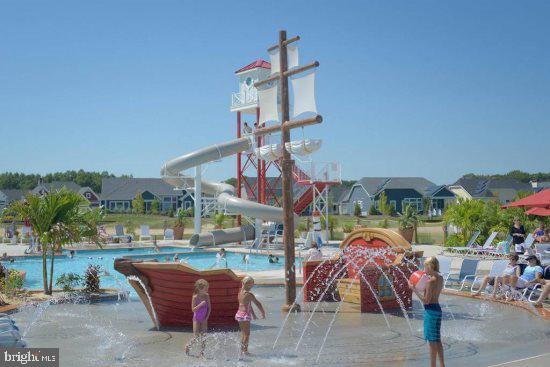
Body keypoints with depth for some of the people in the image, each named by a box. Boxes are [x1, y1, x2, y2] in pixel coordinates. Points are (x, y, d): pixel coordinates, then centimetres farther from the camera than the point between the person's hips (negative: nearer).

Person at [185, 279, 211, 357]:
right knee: (196, 338, -4)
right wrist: (201, 304, -29)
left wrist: (206, 317, -5)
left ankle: (202, 353, 13)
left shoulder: (207, 296, -5)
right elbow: (193, 309, -18)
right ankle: (188, 346, 24)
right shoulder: (195, 297, -17)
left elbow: (209, 308, 2)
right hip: (196, 319, -4)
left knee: (203, 337, 3)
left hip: (204, 319, 4)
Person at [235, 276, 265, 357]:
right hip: (245, 315, -9)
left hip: (239, 314, 9)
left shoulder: (240, 292, 11)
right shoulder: (249, 294, -16)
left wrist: (253, 314, 27)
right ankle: (244, 351, 0)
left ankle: (242, 350, 21)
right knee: (247, 334, -1)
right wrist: (263, 313, 3)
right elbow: (258, 303, -10)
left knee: (243, 333, 16)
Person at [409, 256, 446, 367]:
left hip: (430, 311, -9)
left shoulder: (430, 281, -19)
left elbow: (426, 300, -19)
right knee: (437, 340, 17)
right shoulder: (440, 278, 6)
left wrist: (414, 289, -15)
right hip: (438, 309, 9)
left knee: (432, 341, -1)